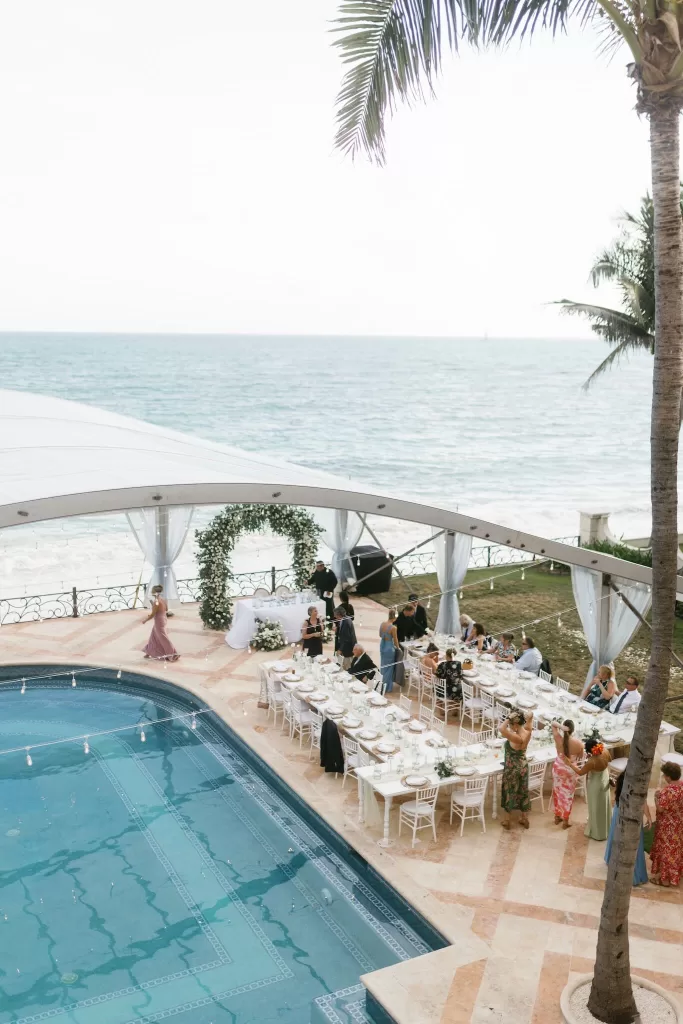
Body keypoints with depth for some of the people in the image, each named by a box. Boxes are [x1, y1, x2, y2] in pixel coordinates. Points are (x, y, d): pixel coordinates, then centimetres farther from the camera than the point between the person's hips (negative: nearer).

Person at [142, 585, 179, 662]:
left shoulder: (156, 602, -25)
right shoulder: (163, 600, 2)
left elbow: (152, 614, -22)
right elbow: (166, 611, 12)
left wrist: (145, 620, -6)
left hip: (159, 622, -9)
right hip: (163, 620, 9)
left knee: (163, 639, 1)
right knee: (154, 637, 21)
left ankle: (173, 655, 6)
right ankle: (149, 653, 34)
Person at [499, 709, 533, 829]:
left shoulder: (517, 738, -35)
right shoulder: (527, 732, -14)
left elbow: (502, 729, -52)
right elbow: (530, 714, 0)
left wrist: (509, 718, -42)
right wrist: (526, 716, -23)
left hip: (512, 769, -7)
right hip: (523, 766, 7)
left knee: (510, 793, 14)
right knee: (523, 792, 22)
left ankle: (508, 820, 31)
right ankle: (524, 819, 38)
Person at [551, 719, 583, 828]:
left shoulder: (558, 738, -19)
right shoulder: (578, 743, -22)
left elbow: (553, 724, -5)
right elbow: (580, 757, -6)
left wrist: (561, 726, -25)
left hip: (558, 767, 2)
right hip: (570, 770, -2)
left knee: (557, 792, 21)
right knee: (568, 795, 14)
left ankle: (557, 817, 34)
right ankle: (565, 821, 22)